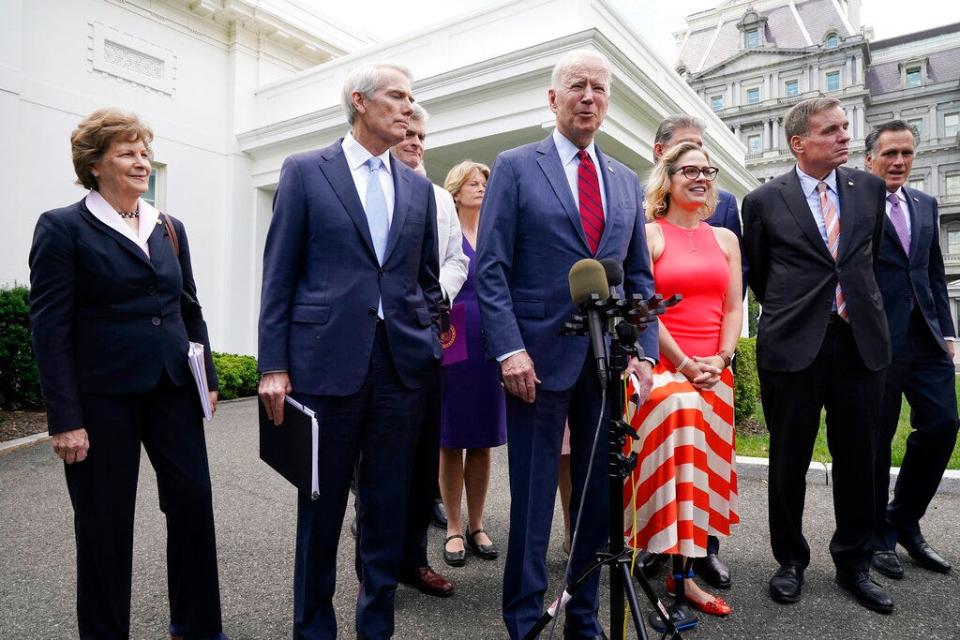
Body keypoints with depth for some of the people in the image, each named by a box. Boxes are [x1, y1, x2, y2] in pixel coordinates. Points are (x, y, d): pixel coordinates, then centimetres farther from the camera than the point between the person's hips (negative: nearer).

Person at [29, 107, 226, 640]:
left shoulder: (170, 228, 11)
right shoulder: (62, 228, -4)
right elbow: (49, 328, -8)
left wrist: (207, 375, 9)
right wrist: (65, 419, -13)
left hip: (173, 388, 5)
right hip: (103, 395, -4)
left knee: (194, 501, 6)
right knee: (105, 521, 9)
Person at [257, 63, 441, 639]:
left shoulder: (419, 188, 13)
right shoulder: (305, 171, 3)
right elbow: (279, 274, -1)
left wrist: (429, 344, 7)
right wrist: (274, 365, -6)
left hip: (403, 363, 3)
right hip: (328, 359, -3)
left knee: (389, 505, 11)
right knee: (322, 504, 10)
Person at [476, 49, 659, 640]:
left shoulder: (627, 182, 15)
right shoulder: (515, 168, 2)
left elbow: (640, 277, 14)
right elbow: (491, 271, -5)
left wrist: (644, 350, 3)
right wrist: (509, 349, -15)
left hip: (609, 363, 5)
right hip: (540, 358, -4)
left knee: (600, 496, 12)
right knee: (532, 499, 6)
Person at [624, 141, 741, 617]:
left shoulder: (725, 238, 15)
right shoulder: (649, 234, -1)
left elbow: (734, 307, 10)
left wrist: (721, 358, -5)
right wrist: (685, 364, -13)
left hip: (714, 373, 5)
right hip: (665, 367, -5)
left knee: (704, 464, 6)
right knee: (673, 458, -11)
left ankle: (689, 563, 16)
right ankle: (678, 573, -1)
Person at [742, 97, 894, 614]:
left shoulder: (869, 188, 9)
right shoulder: (763, 201, -2)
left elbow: (870, 255, 21)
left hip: (860, 341, 3)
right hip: (792, 345, -3)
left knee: (858, 460, 10)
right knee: (789, 461, 7)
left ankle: (854, 564, 29)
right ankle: (791, 561, 25)